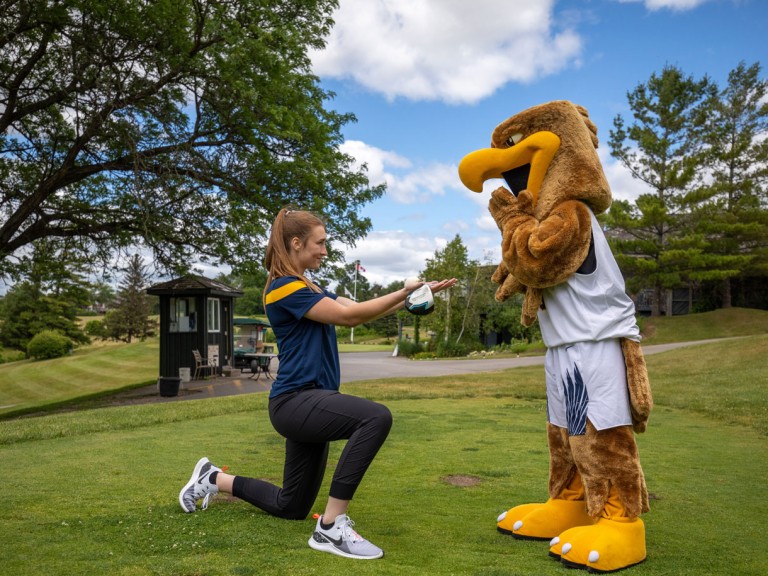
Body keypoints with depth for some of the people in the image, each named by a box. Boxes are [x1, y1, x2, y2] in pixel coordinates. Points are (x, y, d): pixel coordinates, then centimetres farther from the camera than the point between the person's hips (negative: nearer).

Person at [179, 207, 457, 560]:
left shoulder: (308, 289, 17)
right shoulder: (284, 287, -13)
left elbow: (358, 311, 8)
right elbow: (347, 315, -18)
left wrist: (411, 297, -1)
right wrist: (403, 292, -13)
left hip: (308, 403, 10)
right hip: (295, 402, -10)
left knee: (292, 507, 20)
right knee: (376, 417, -33)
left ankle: (214, 479, 37)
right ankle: (330, 527, -23)